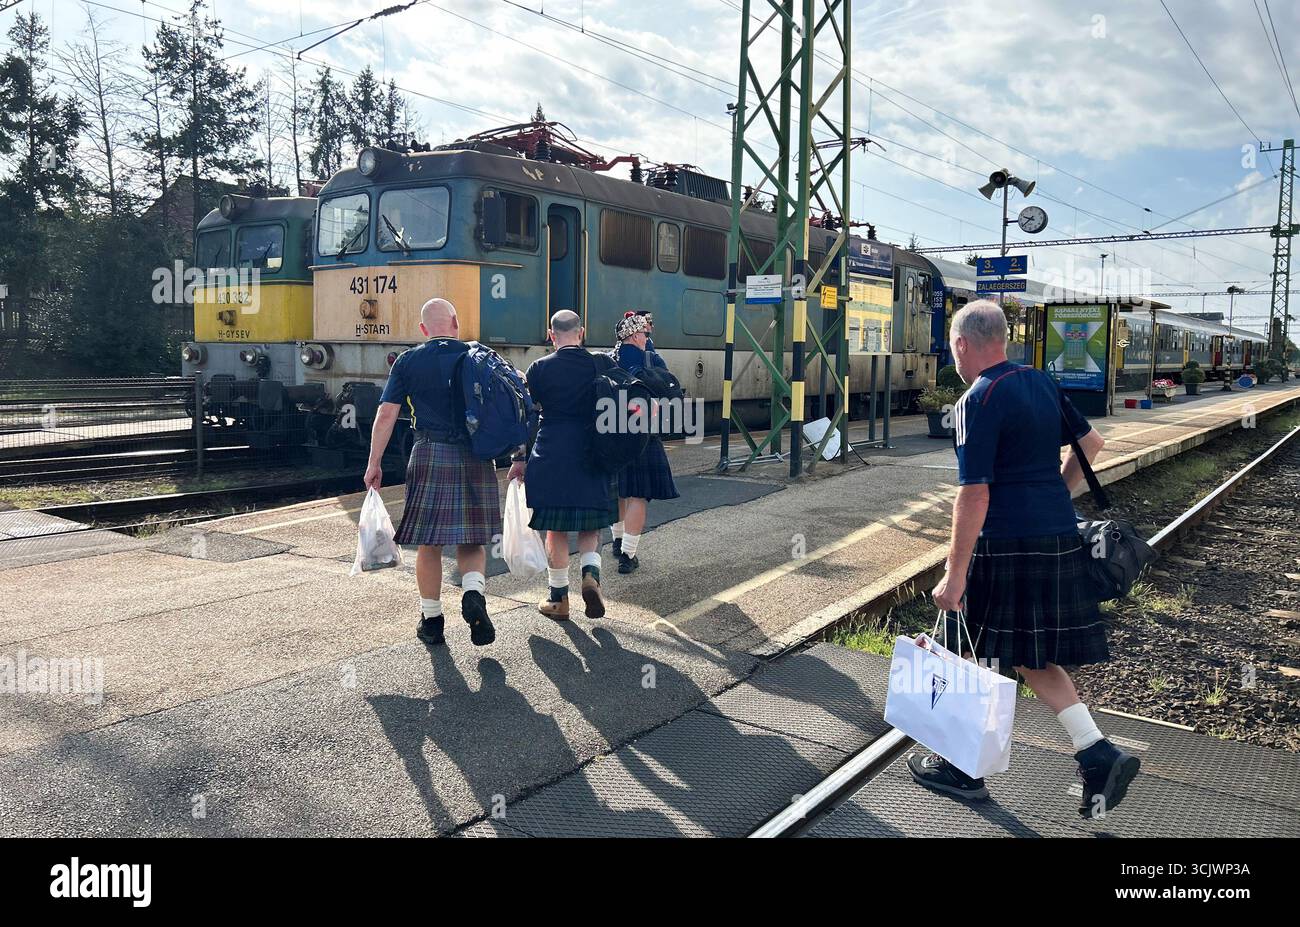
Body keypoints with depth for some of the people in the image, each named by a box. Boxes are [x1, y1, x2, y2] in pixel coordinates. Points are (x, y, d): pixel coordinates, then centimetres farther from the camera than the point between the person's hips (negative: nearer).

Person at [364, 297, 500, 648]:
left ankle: (431, 620, 18)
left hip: (430, 455, -1)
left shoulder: (408, 361, 3)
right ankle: (473, 593, -14)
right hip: (475, 459, 1)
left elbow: (386, 414, -1)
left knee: (429, 543, 10)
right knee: (472, 540, 12)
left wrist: (374, 463, 4)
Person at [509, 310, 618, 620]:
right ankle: (591, 572, -8)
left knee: (556, 529, 9)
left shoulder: (539, 369, -3)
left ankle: (558, 598, 17)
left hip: (550, 457, -1)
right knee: (590, 524, 17)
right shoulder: (603, 365, 0)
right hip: (593, 456, 1)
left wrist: (520, 459, 7)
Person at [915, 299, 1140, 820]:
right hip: (1059, 537, 8)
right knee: (1032, 657, 18)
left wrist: (955, 575, -16)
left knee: (975, 657, 7)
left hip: (1007, 544, -8)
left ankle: (965, 771, 20)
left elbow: (974, 495, -19)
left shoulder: (978, 401, -14)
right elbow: (1090, 443, 20)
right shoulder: (1041, 383, 10)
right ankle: (1098, 757, 12)